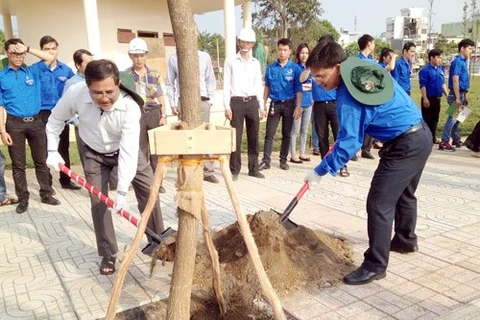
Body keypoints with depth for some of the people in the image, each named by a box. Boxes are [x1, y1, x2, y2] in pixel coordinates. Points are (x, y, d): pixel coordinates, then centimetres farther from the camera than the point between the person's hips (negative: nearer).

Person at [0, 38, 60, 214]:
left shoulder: (32, 71, 9)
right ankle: (23, 199, 16)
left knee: (41, 161, 10)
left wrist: (28, 49, -5)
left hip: (36, 122, 2)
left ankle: (46, 194, 22)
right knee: (18, 164, 6)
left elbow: (50, 58, 3)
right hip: (15, 124, -2)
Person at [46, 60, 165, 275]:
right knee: (98, 201, -3)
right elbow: (55, 120, -8)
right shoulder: (75, 94, -30)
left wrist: (122, 191, -41)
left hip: (125, 150, -1)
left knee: (148, 191, 0)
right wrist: (52, 150, -11)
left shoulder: (130, 107, -37)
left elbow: (128, 150, -39)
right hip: (95, 154, 1)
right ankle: (108, 255, 10)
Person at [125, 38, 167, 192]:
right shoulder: (125, 75, 0)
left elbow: (160, 97, 8)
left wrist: (163, 116, 1)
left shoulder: (155, 74, 6)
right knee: (140, 151, 2)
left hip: (154, 114, 2)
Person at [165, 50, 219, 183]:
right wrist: (172, 104, 2)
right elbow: (170, 84, 8)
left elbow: (211, 81, 10)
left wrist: (210, 100, 3)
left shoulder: (204, 57, 5)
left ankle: (208, 171, 8)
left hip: (202, 101, 1)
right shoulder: (174, 58, 4)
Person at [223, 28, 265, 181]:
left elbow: (259, 86, 13)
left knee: (253, 137, 6)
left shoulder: (256, 63, 11)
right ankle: (234, 170, 7)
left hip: (252, 102, 3)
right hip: (237, 102, -3)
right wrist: (227, 107, -9)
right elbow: (226, 85, -2)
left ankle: (253, 168, 15)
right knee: (236, 137, -2)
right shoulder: (230, 61, 1)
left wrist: (261, 106, 6)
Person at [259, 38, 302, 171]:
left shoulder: (295, 68, -4)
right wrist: (264, 104, 7)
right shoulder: (270, 68, 2)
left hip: (289, 104, -1)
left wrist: (298, 107, -10)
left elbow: (298, 89, -4)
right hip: (274, 104, 1)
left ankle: (283, 160, 18)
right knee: (269, 133, -3)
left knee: (286, 134, 8)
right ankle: (266, 160, 0)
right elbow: (267, 87, 10)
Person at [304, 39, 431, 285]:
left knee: (379, 203, -8)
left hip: (404, 146, -10)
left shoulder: (348, 97, -23)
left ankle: (375, 266, 0)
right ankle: (406, 240, 45)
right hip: (422, 135, 10)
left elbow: (348, 144, -22)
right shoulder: (364, 67, 4)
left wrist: (320, 171, -13)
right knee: (404, 193, 26)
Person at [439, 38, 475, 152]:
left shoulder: (463, 61, 15)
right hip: (456, 94, -10)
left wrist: (464, 97, 20)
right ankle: (444, 142, -6)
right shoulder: (457, 61, -14)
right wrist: (458, 98, -24)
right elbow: (455, 80, -21)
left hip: (461, 93, 10)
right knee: (453, 118, -9)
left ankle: (456, 140, 25)